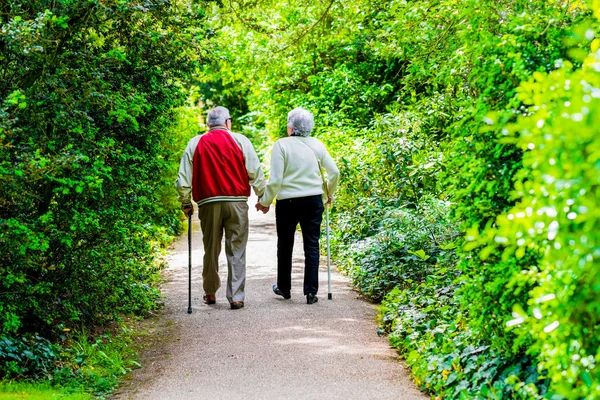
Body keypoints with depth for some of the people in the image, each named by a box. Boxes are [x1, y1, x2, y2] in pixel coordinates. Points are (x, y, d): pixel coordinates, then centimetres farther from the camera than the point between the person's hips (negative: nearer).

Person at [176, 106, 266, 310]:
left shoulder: (195, 144, 8)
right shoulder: (240, 140, 3)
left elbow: (184, 177, 7)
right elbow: (255, 172, 0)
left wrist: (185, 202, 16)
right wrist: (263, 197, 9)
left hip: (208, 203, 2)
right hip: (236, 202, -1)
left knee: (211, 250, 13)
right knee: (236, 251, 1)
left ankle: (210, 293, 23)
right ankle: (236, 297, -3)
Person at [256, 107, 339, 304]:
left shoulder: (282, 145, -10)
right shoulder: (317, 145, 0)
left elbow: (275, 179, -14)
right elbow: (334, 172, 4)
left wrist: (265, 201, -1)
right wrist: (330, 194, 21)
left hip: (287, 201, -2)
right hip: (313, 201, 2)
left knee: (285, 246, 15)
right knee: (311, 246, 5)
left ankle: (284, 288, 28)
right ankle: (311, 291, 1)